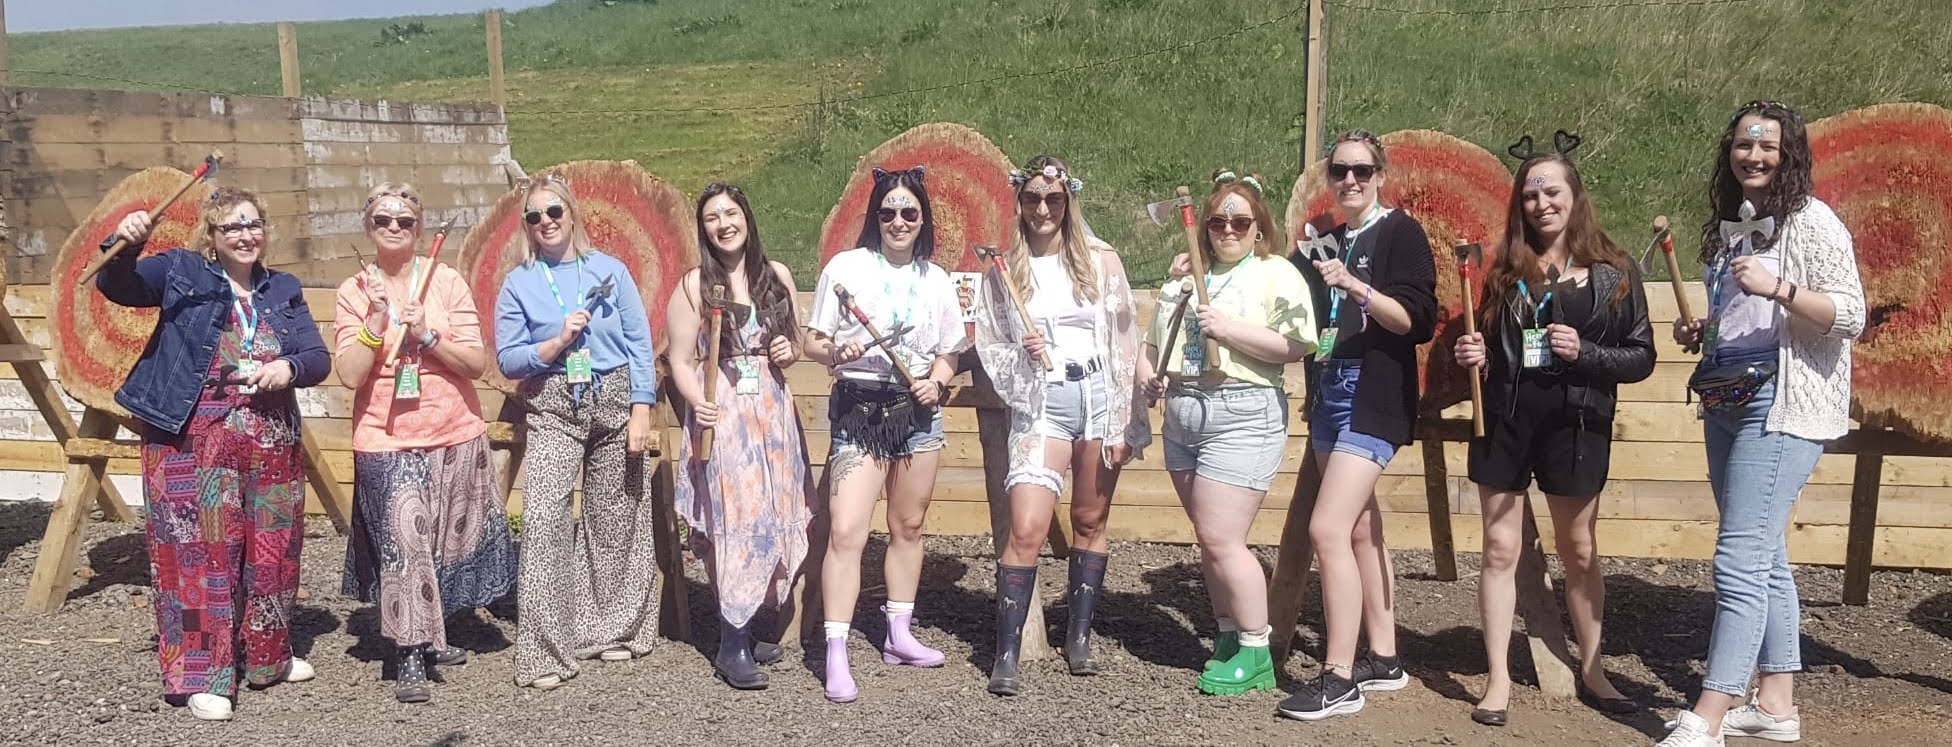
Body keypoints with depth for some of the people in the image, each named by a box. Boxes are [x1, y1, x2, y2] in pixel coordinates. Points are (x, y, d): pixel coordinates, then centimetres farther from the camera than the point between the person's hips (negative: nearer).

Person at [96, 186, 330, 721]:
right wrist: (124, 245, -26)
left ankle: (266, 656, 28)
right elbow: (115, 286, -7)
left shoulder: (284, 290, 13)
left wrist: (290, 367, -14)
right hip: (195, 441, -4)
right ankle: (200, 674, 3)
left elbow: (318, 359, 8)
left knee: (272, 551, 12)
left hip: (272, 442, 4)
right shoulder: (181, 272, 4)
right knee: (200, 550, -5)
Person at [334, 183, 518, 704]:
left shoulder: (447, 282, 0)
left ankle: (429, 638, 31)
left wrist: (426, 335, -17)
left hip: (455, 436, 2)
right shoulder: (355, 291, 1)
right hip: (385, 442, -2)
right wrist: (376, 321, -16)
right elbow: (349, 374, -7)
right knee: (403, 544, -9)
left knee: (443, 544, 12)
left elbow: (478, 364, -4)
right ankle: (408, 662, -2)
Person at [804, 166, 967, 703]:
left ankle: (900, 635, 28)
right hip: (858, 410, -4)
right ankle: (836, 656, -10)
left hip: (918, 411, 4)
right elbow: (813, 342, 0)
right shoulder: (845, 267, -2)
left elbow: (947, 353, 16)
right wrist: (836, 352, -21)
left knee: (908, 527, 13)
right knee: (846, 532, -13)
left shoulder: (936, 281, 9)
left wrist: (936, 382, -4)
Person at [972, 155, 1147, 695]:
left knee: (1090, 522, 9)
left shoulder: (1100, 260, 4)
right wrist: (1021, 354, -13)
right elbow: (989, 347, 10)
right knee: (1027, 530, -12)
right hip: (1039, 404, -1)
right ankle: (1007, 655, -4)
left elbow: (1124, 343, 3)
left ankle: (1079, 636, 25)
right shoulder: (1003, 270, 6)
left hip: (1098, 396, 1)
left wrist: (1123, 423, -2)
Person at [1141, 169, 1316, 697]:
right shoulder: (1187, 277, 18)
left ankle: (1255, 654, 4)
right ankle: (1228, 636, 25)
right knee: (1209, 538, 12)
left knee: (1220, 539, -9)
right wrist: (1147, 372, 2)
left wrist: (1230, 330, -19)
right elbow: (1152, 340, 23)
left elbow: (1297, 346, -14)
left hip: (1243, 415, -7)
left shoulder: (1277, 275, -2)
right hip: (1182, 414, 7)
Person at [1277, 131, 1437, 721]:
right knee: (1360, 529, 12)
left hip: (1375, 399, -8)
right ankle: (1383, 660, 21)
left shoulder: (1401, 233, -6)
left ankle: (1339, 678, -10)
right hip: (1330, 394, 8)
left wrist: (1355, 286, -26)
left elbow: (1418, 321, -15)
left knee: (1328, 529, -16)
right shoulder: (1326, 240, 15)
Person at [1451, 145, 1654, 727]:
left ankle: (1591, 671, 26)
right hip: (1502, 421, 2)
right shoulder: (1506, 270, 7)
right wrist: (1474, 356, -8)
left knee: (1580, 554, 11)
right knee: (1500, 550, 2)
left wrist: (1583, 352, -19)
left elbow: (1641, 358, -2)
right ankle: (1499, 678, 9)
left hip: (1576, 426, -2)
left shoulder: (1614, 273, -1)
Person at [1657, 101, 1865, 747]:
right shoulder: (1729, 225, 15)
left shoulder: (1811, 221, -7)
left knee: (1740, 560, -13)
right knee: (1765, 559, 12)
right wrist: (1698, 333, 7)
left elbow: (1851, 315, -14)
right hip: (1726, 401, 8)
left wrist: (1778, 287, -27)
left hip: (1782, 404, -8)